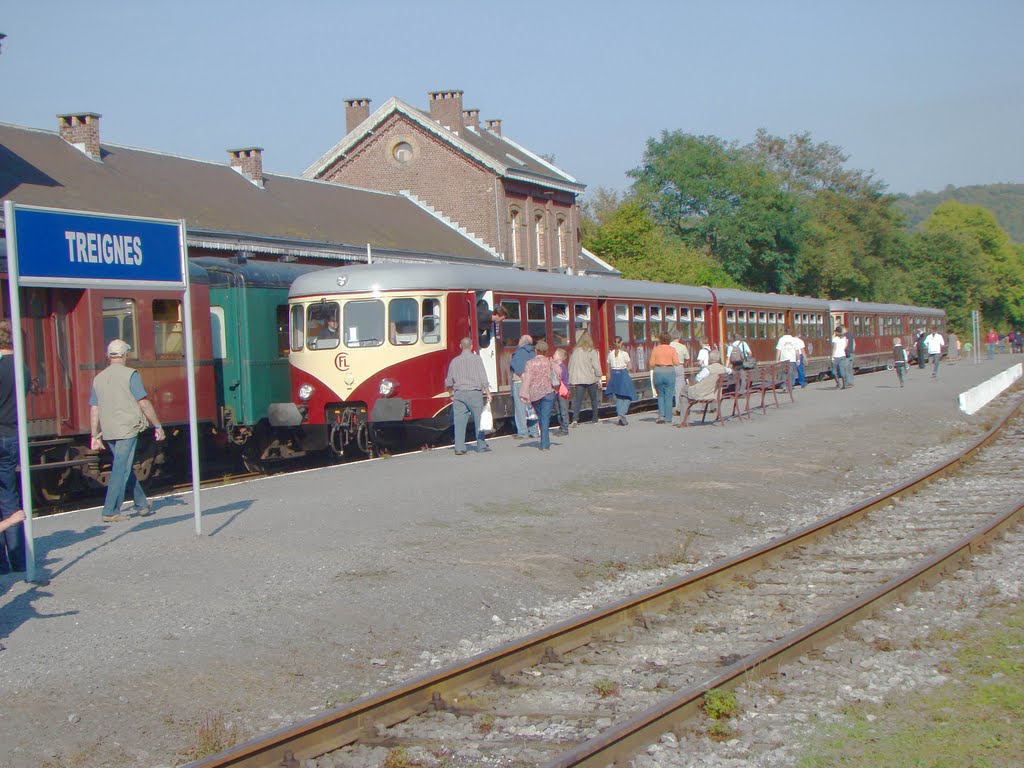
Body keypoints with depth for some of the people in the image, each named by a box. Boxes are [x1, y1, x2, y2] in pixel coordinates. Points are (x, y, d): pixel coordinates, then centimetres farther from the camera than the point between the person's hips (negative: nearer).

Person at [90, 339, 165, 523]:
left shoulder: (99, 378, 10)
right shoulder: (130, 374, -7)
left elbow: (94, 409, 10)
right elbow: (144, 403, -9)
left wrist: (95, 436, 14)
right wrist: (157, 426, -2)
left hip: (108, 432, 6)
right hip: (127, 429, -6)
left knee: (127, 468, 16)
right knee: (121, 470, -4)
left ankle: (142, 505, 25)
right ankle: (110, 511, -7)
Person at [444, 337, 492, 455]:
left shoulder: (454, 361, 8)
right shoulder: (476, 359, -2)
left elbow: (448, 382, 13)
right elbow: (483, 378, -7)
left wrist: (452, 393, 29)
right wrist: (488, 393, -3)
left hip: (458, 394, 3)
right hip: (474, 393, -3)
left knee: (459, 422, 2)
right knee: (479, 420, 8)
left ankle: (459, 448, -2)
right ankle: (481, 446, 11)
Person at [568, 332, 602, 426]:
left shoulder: (575, 351, 3)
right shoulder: (592, 352, -9)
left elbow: (570, 366, 6)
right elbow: (596, 365, -10)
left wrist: (572, 379, 12)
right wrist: (599, 376, 1)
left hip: (578, 379, 2)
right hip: (591, 379, -2)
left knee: (577, 400, -1)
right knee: (593, 399, 15)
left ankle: (575, 419, -16)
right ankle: (594, 418, 23)